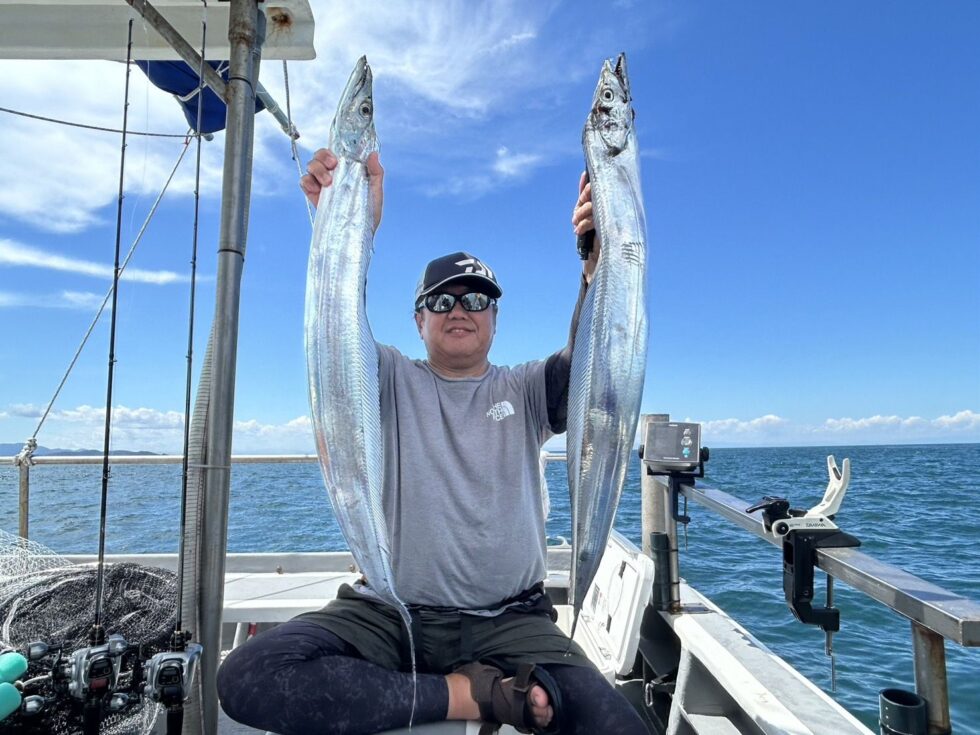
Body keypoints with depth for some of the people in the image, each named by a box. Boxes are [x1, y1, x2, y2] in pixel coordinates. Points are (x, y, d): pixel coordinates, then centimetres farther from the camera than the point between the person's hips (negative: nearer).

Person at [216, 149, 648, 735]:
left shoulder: (525, 391, 8)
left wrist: (598, 266, -30)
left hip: (509, 620, -1)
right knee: (249, 678, -24)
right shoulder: (391, 381, 5)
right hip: (387, 614, 2)